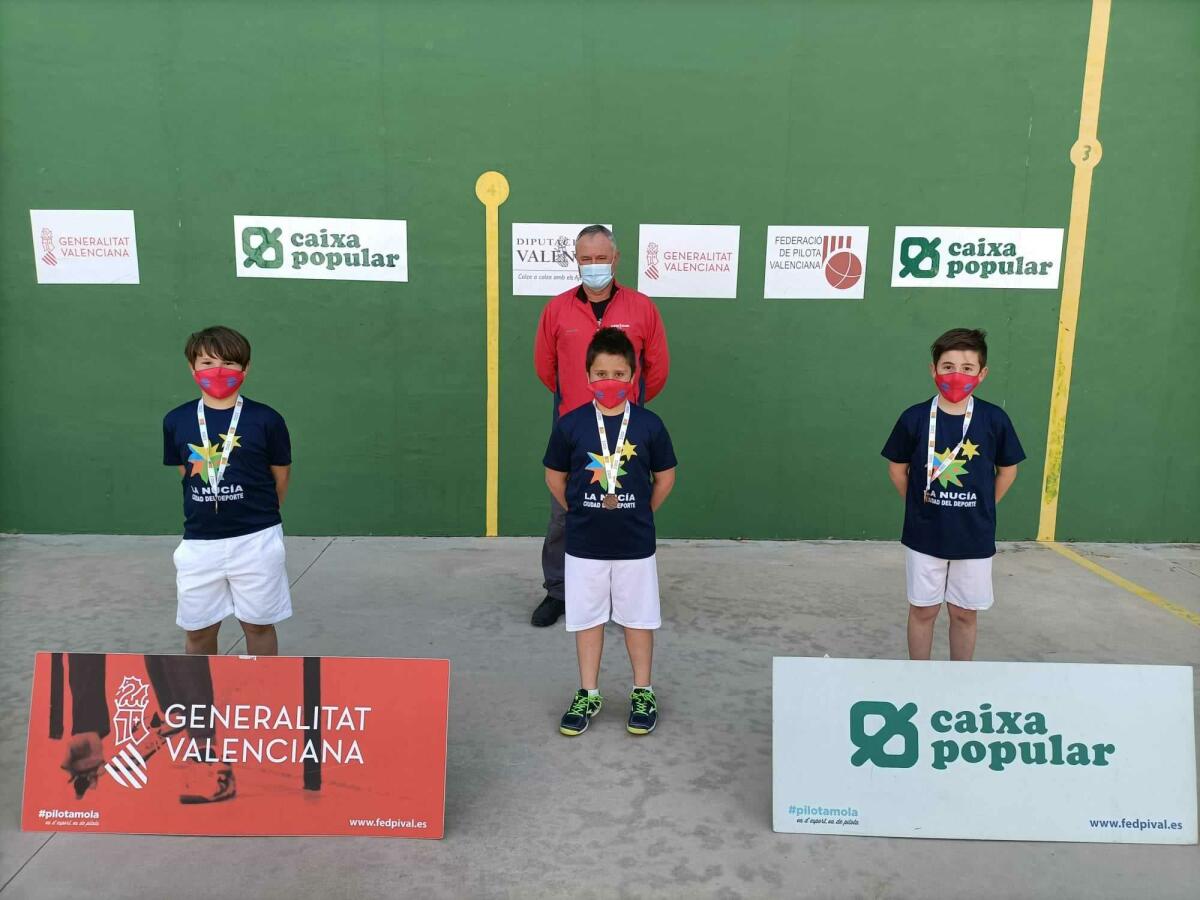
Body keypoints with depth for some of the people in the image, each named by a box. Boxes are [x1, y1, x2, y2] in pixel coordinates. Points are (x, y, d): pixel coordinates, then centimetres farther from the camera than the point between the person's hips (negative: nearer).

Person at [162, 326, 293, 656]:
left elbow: (281, 475, 5)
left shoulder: (266, 419, -6)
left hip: (256, 541, -2)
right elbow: (185, 472, 15)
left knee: (258, 625, 10)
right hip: (199, 542, 3)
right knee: (198, 630, 12)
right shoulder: (176, 421, 2)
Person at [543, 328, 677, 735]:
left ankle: (642, 693, 28)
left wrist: (640, 514, 5)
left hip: (635, 545, 0)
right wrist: (579, 514, 4)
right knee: (587, 618, 12)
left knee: (638, 617, 12)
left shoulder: (649, 424, -8)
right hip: (584, 546, 1)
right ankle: (588, 694, 28)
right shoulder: (570, 424, -7)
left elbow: (665, 477, 4)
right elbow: (555, 477, 5)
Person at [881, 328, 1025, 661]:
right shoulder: (914, 418, -10)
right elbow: (897, 468, 3)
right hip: (924, 536, 0)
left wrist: (982, 508, 5)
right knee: (923, 610, 11)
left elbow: (1007, 470, 6)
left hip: (975, 539, 1)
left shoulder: (994, 420, -8)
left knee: (964, 613, 13)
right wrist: (919, 506, 4)